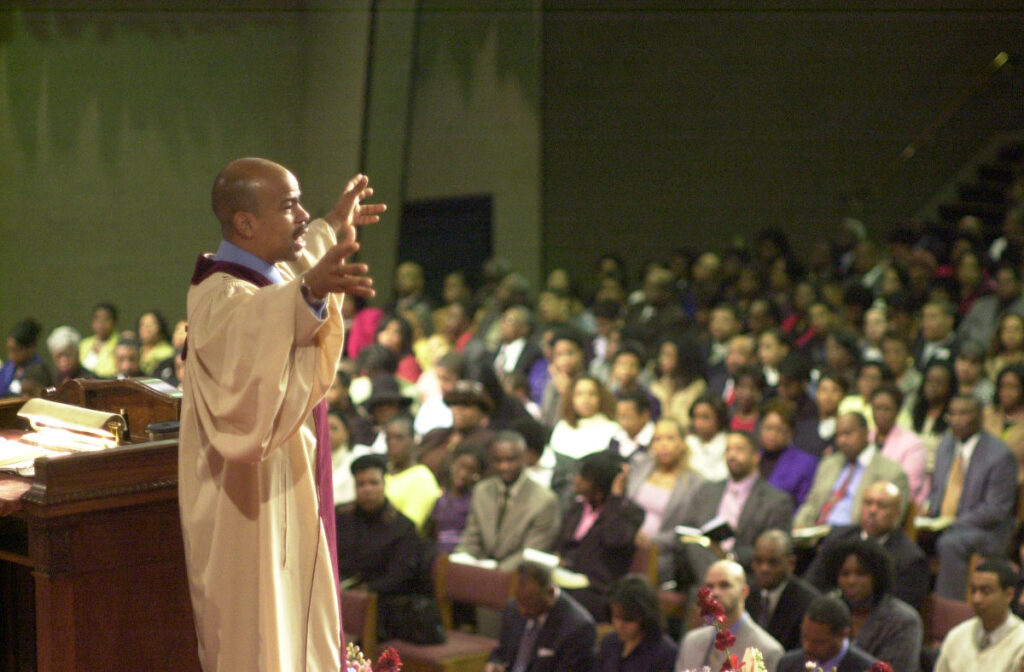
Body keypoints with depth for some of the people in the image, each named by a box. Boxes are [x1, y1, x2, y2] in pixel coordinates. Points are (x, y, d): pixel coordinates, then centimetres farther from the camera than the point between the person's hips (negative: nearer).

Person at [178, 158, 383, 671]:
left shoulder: (273, 276, 7)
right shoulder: (223, 296, -23)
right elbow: (244, 330, -49)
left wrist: (332, 228, 49)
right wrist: (310, 291, -65)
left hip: (287, 498, 10)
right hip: (252, 509, -10)